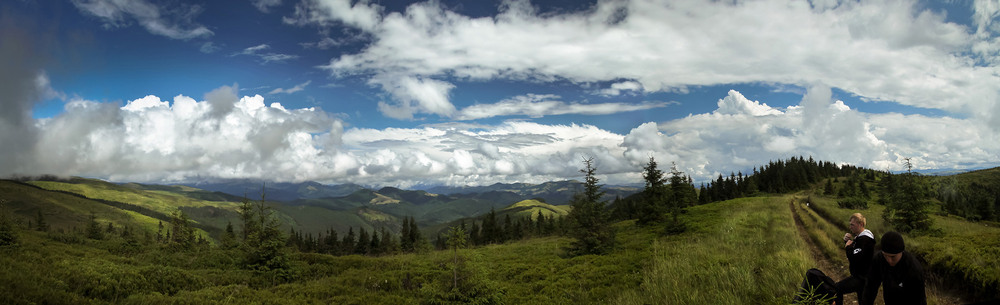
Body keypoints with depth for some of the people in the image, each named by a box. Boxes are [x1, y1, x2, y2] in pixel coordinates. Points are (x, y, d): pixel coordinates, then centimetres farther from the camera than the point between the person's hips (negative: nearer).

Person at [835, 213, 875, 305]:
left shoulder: (865, 240, -22)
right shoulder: (860, 236, 11)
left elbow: (854, 258, -29)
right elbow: (853, 252, 20)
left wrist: (848, 247, -12)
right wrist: (847, 241, 2)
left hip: (862, 278, -11)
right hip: (861, 276, 11)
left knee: (837, 288, -20)